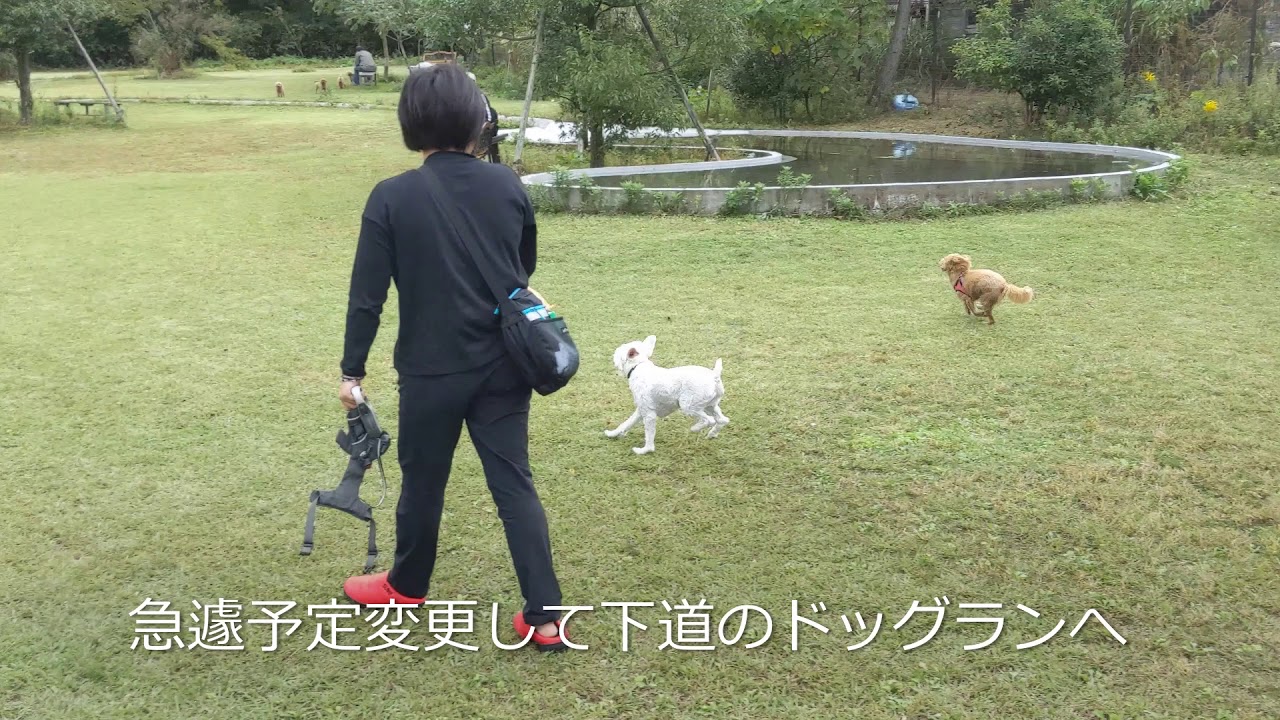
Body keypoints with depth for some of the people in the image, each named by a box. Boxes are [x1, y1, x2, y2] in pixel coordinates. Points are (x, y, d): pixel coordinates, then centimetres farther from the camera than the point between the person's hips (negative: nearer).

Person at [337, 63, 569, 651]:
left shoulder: (392, 197, -11)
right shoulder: (508, 187, -2)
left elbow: (367, 294, -10)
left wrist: (352, 369, 0)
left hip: (432, 367, -2)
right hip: (504, 364, 3)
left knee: (423, 479, 16)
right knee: (514, 482, 6)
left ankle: (407, 585, 39)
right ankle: (545, 616, 5)